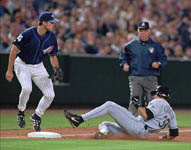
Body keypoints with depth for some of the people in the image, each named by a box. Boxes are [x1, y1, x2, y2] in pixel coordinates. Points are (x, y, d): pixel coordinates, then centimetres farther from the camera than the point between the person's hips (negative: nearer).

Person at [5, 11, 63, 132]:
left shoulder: (52, 38, -7)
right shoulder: (28, 34, -22)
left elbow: (53, 56, 8)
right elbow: (14, 50, -16)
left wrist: (56, 68, -12)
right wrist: (9, 70, -17)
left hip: (38, 67, 5)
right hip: (22, 65, -5)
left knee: (50, 95, -4)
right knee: (27, 88, -30)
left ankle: (36, 116, 18)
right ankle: (21, 112, -3)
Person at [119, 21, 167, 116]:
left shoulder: (156, 46, 7)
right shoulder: (130, 45, 11)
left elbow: (163, 59, 8)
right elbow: (123, 56, 21)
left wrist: (158, 64, -13)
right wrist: (124, 64, 1)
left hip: (151, 79, 0)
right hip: (135, 78, 0)